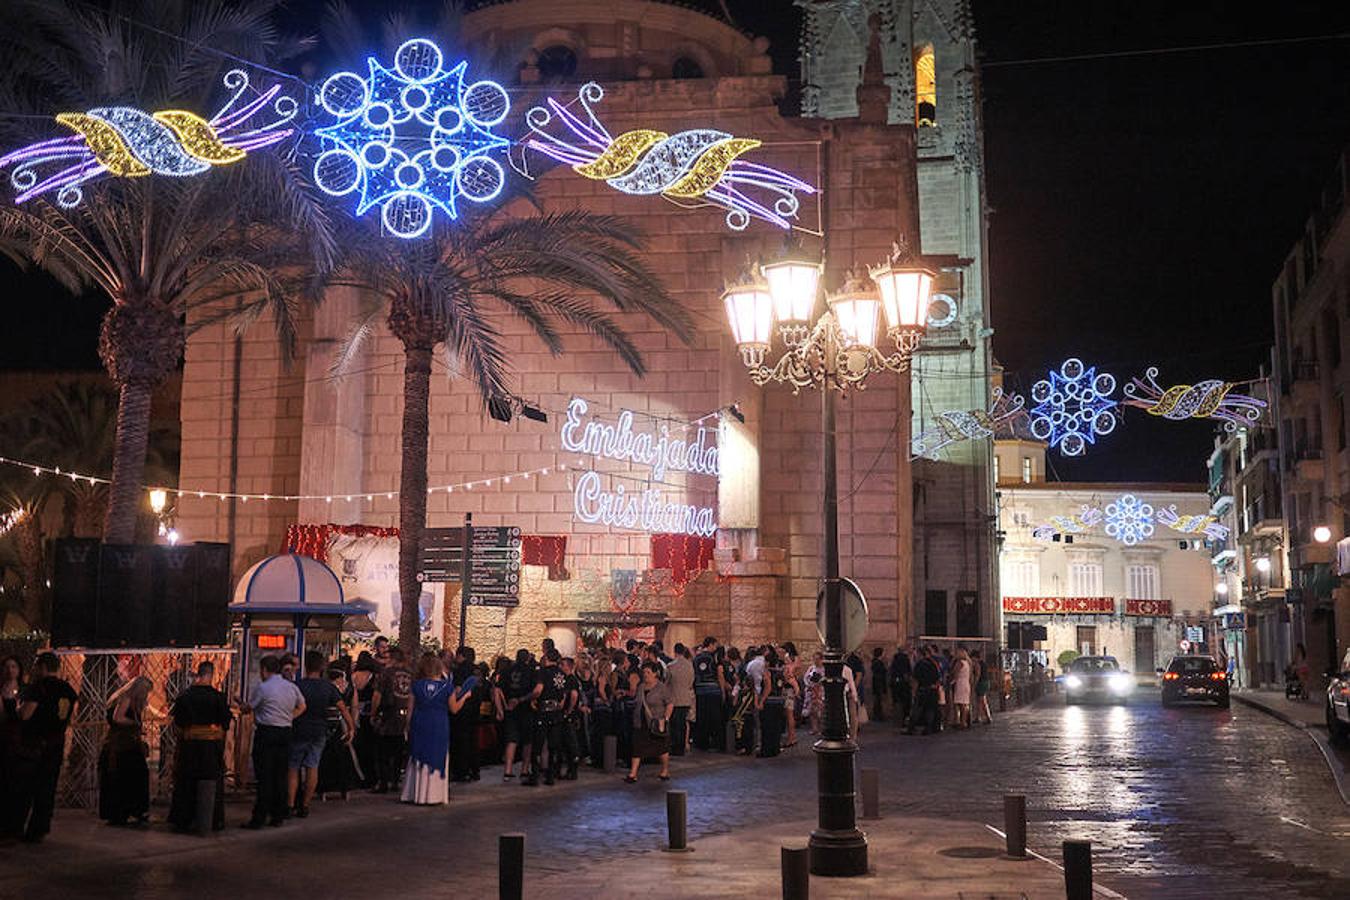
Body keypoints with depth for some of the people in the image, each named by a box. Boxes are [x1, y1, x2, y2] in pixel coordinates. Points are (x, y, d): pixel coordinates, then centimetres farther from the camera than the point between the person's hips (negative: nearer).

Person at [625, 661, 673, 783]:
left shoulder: (661, 688, -8)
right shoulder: (640, 687, 10)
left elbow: (670, 704, -9)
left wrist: (665, 719, -17)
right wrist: (635, 717, 13)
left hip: (657, 724, -5)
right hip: (641, 724, 5)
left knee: (662, 748, 6)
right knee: (637, 748, -1)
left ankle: (665, 771, 24)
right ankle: (633, 774, -3)